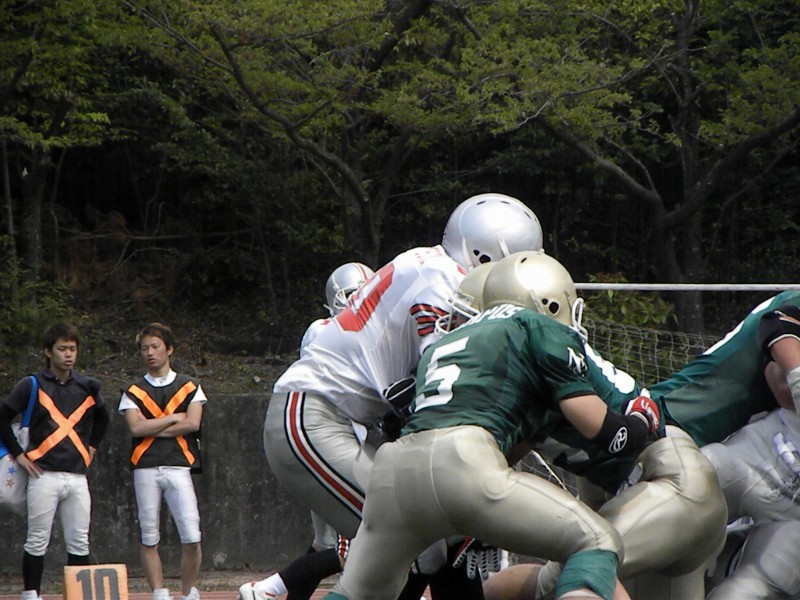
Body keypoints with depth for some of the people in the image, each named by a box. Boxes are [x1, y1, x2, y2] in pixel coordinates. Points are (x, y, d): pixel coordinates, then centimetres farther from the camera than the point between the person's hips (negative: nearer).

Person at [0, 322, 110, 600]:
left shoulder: (87, 387, 11)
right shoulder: (31, 386, -1)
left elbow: (102, 417, 30)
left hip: (77, 476, 4)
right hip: (44, 475, -4)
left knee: (79, 542, 4)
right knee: (37, 541, -3)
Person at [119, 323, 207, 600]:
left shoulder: (190, 387, 11)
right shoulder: (133, 392, 12)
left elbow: (193, 424, -4)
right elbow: (136, 427, -4)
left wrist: (152, 427, -3)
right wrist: (173, 418, -2)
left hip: (179, 466, -1)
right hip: (145, 469, 1)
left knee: (192, 538, -11)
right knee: (149, 538, 0)